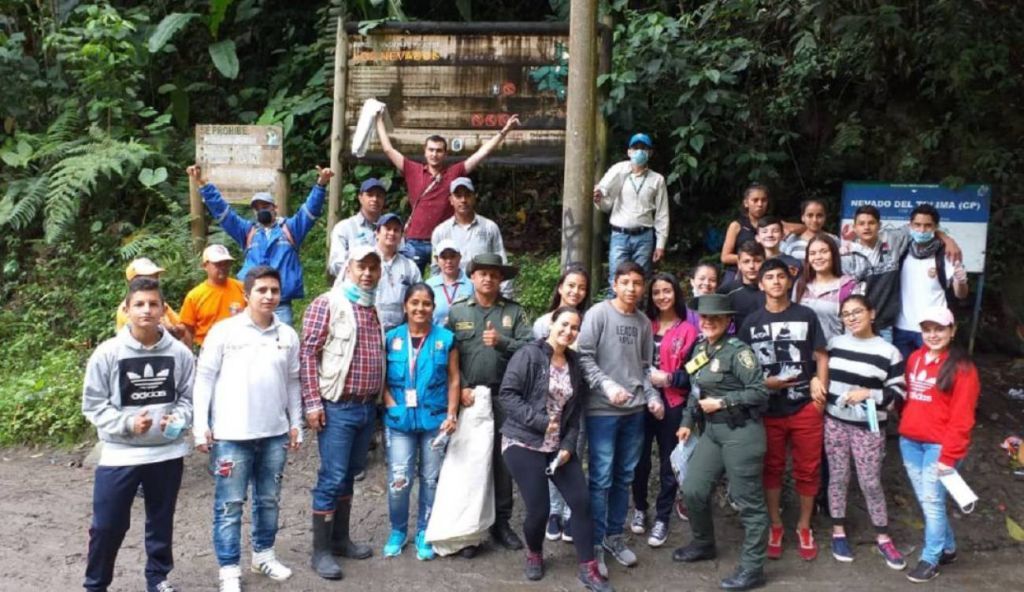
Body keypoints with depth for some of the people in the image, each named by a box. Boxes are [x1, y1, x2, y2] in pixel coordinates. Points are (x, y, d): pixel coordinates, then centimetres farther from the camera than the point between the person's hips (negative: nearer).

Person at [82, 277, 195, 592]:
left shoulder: (179, 352, -6)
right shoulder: (107, 353, -10)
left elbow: (189, 397, 4)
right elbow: (93, 405, -5)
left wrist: (177, 420, -15)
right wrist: (127, 423, -18)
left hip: (167, 453, 2)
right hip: (119, 454, -1)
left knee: (161, 522, 16)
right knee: (107, 526, 5)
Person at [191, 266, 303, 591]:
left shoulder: (288, 335, 5)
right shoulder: (224, 331, -6)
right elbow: (205, 378, -4)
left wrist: (295, 423, 12)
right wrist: (201, 426, -7)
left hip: (275, 433, 4)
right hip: (231, 435, -4)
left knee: (269, 500, 16)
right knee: (229, 504, 4)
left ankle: (264, 554, 34)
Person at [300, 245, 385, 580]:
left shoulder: (376, 309, 13)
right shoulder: (327, 304, -8)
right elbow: (307, 354, -12)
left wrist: (381, 399, 16)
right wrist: (312, 402, -16)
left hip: (368, 407, 7)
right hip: (337, 408, -7)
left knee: (349, 476, 16)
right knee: (331, 478, -2)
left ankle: (341, 539, 28)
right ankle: (321, 551, 9)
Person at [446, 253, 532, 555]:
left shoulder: (514, 311, 6)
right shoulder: (456, 311, 4)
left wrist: (502, 342, -17)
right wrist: (461, 388, -9)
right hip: (468, 397, -1)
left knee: (503, 460, 9)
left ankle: (501, 522, 22)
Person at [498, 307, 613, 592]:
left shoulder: (575, 364, 10)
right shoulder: (529, 354, -10)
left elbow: (575, 412, 12)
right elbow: (507, 394, -16)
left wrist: (568, 446, -2)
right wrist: (540, 422, -19)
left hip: (559, 446, 6)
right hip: (523, 444, -6)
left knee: (581, 502, -2)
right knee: (539, 509, -6)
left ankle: (588, 569, 12)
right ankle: (534, 554, 25)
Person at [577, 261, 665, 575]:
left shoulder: (644, 322, 11)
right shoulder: (598, 314, -6)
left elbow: (645, 367, 16)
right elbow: (584, 358, -11)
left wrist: (652, 397, 3)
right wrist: (607, 385, -21)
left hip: (634, 410, 6)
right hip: (602, 410, -5)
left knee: (624, 477, 13)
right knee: (601, 479, -2)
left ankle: (614, 536, 28)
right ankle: (595, 544, 10)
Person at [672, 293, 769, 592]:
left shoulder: (737, 350, -13)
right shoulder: (700, 349, 10)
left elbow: (760, 391, -16)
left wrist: (722, 402, -17)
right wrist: (688, 422, 13)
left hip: (741, 432, -8)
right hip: (711, 430, 8)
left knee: (747, 500, 2)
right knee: (693, 489, 11)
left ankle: (752, 568, 13)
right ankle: (703, 543, 35)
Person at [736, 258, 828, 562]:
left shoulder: (806, 316, 1)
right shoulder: (751, 323, 4)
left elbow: (821, 356, 4)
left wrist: (820, 387, -9)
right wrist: (764, 383, -11)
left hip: (805, 407, 0)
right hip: (768, 409, 1)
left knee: (808, 469, 8)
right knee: (772, 468, 10)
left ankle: (804, 526, 25)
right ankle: (775, 525, 25)